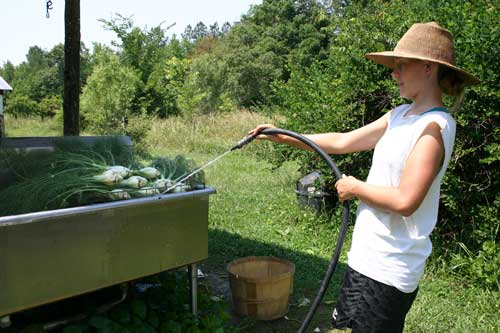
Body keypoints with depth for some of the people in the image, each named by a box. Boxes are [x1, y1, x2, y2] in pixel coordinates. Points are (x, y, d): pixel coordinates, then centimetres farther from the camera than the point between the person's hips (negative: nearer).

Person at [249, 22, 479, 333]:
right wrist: (282, 136, 9)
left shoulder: (435, 126, -18)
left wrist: (354, 187, -11)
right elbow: (342, 142, 11)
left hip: (389, 270, -8)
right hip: (369, 258, 8)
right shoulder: (400, 115, 8)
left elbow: (404, 200, -26)